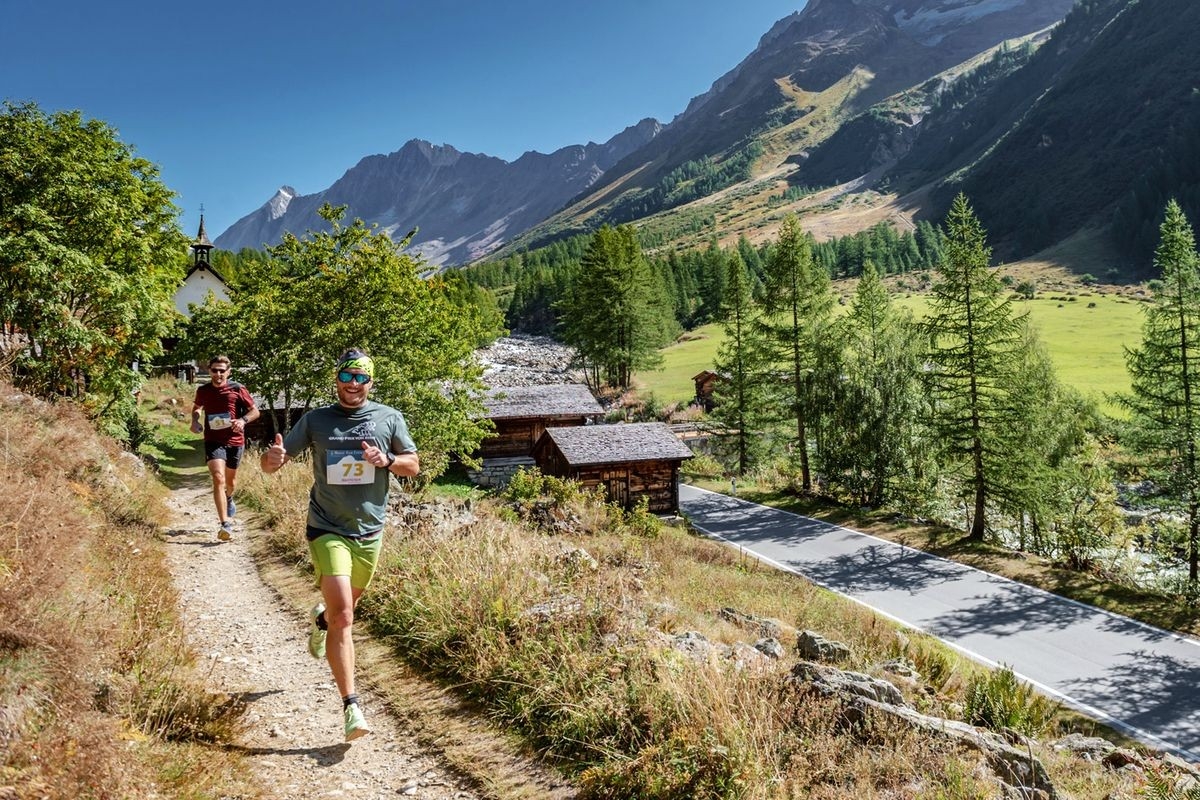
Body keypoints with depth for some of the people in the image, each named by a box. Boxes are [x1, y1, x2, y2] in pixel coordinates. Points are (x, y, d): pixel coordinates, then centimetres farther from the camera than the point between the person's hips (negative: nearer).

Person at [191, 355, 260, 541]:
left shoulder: (237, 389, -7)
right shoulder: (203, 390, 0)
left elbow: (255, 411, -1)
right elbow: (197, 408, 22)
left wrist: (243, 420, -21)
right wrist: (195, 421, 1)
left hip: (235, 441, 1)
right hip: (213, 442, 0)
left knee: (230, 480, 20)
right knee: (218, 479, -19)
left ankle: (229, 500, 57)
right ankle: (225, 524, -19)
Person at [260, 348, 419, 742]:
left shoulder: (389, 418, 0)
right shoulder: (316, 420, -2)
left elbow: (414, 465, 5)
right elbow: (271, 464, -1)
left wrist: (386, 460, -16)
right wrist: (273, 457, -26)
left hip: (369, 532, 3)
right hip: (327, 530, -3)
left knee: (344, 607, 22)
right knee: (343, 616, -15)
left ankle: (321, 618, 58)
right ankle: (351, 706, -10)